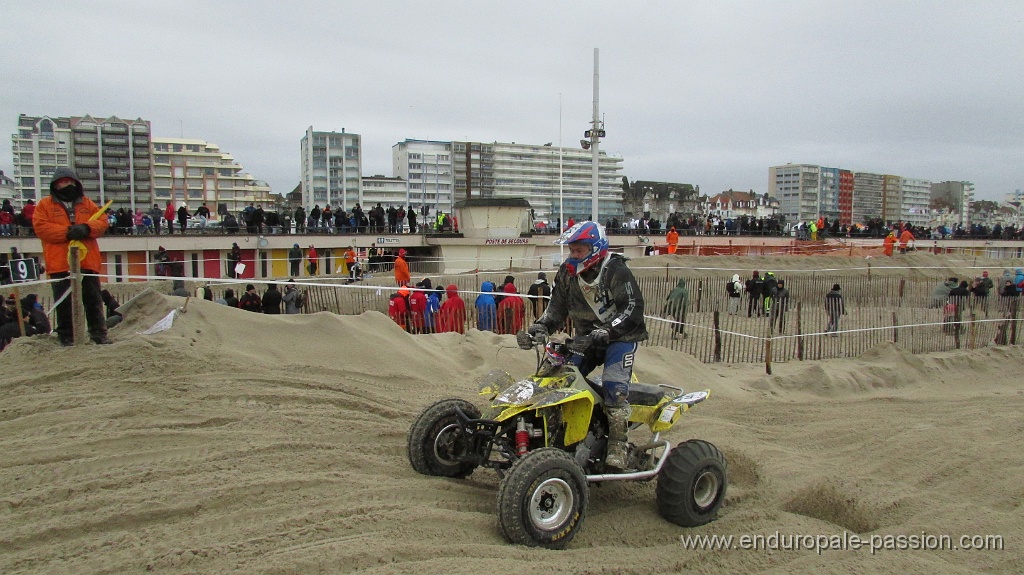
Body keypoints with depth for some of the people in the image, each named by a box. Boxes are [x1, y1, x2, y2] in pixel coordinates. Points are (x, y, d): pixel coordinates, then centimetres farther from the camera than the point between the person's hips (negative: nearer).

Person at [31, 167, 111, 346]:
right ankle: (66, 336, 9)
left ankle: (99, 334, 9)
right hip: (60, 263, -2)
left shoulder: (87, 204, 16)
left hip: (87, 261, 2)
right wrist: (66, 232, -17)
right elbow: (40, 227, -4)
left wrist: (86, 228, -14)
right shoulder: (45, 205, 9)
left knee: (93, 299, 4)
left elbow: (102, 222, 6)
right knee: (64, 302, 1)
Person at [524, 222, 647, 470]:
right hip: (587, 338, 6)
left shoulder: (616, 271, -20)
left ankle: (617, 444, -16)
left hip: (621, 336, -6)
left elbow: (632, 309, -27)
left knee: (614, 386, -25)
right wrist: (537, 328, -16)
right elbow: (557, 306, 4)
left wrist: (602, 334, -38)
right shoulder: (567, 272, 0)